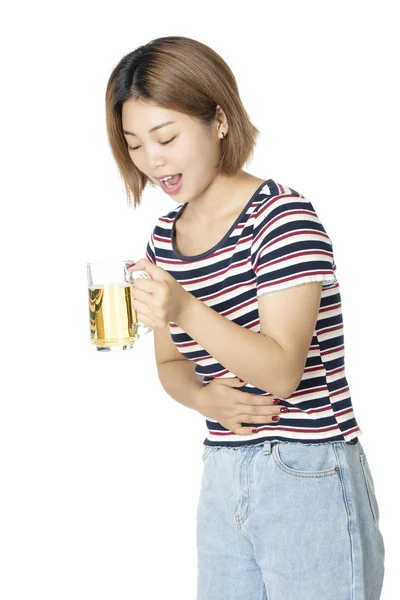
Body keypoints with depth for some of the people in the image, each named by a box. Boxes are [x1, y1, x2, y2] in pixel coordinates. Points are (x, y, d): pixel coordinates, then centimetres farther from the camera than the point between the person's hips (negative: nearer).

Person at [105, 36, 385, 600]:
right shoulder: (165, 236, 8)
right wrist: (201, 396, -7)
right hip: (223, 478, 7)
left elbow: (283, 369, -19)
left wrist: (187, 311, -34)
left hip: (308, 477, -6)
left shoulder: (283, 216, -14)